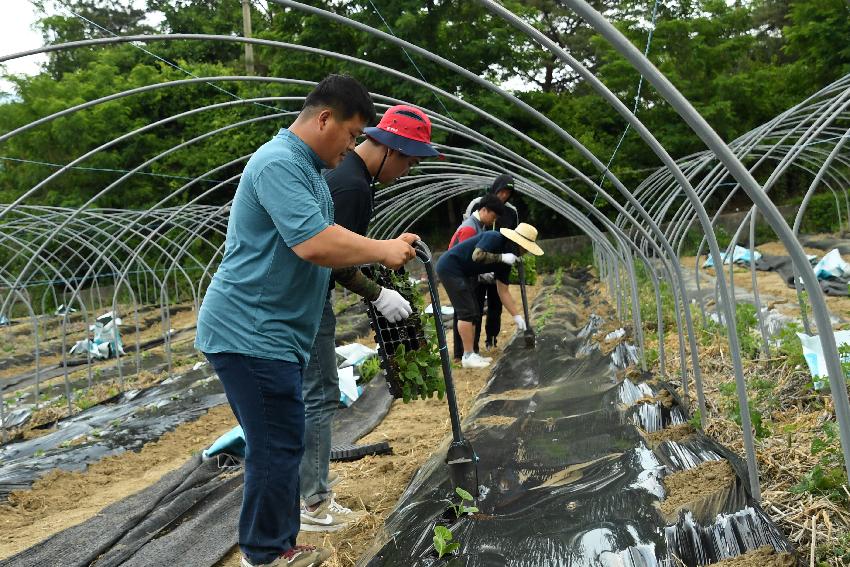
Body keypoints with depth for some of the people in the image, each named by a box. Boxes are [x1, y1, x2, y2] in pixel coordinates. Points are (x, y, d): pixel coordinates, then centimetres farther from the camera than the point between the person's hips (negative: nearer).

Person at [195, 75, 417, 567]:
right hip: (250, 332, -11)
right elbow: (314, 244, -29)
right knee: (278, 447, -4)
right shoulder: (279, 163, -17)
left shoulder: (310, 169, 18)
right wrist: (383, 250, -18)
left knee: (281, 444, 15)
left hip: (276, 333, 11)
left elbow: (324, 246, 23)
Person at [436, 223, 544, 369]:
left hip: (463, 273, 10)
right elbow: (477, 255, -33)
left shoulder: (506, 259, 6)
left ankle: (469, 354, 16)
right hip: (450, 267, -10)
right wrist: (501, 257, -23)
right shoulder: (494, 238, -17)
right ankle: (468, 356, -5)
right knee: (467, 311, -10)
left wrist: (517, 316, 7)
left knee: (473, 313, 9)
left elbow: (503, 291, 9)